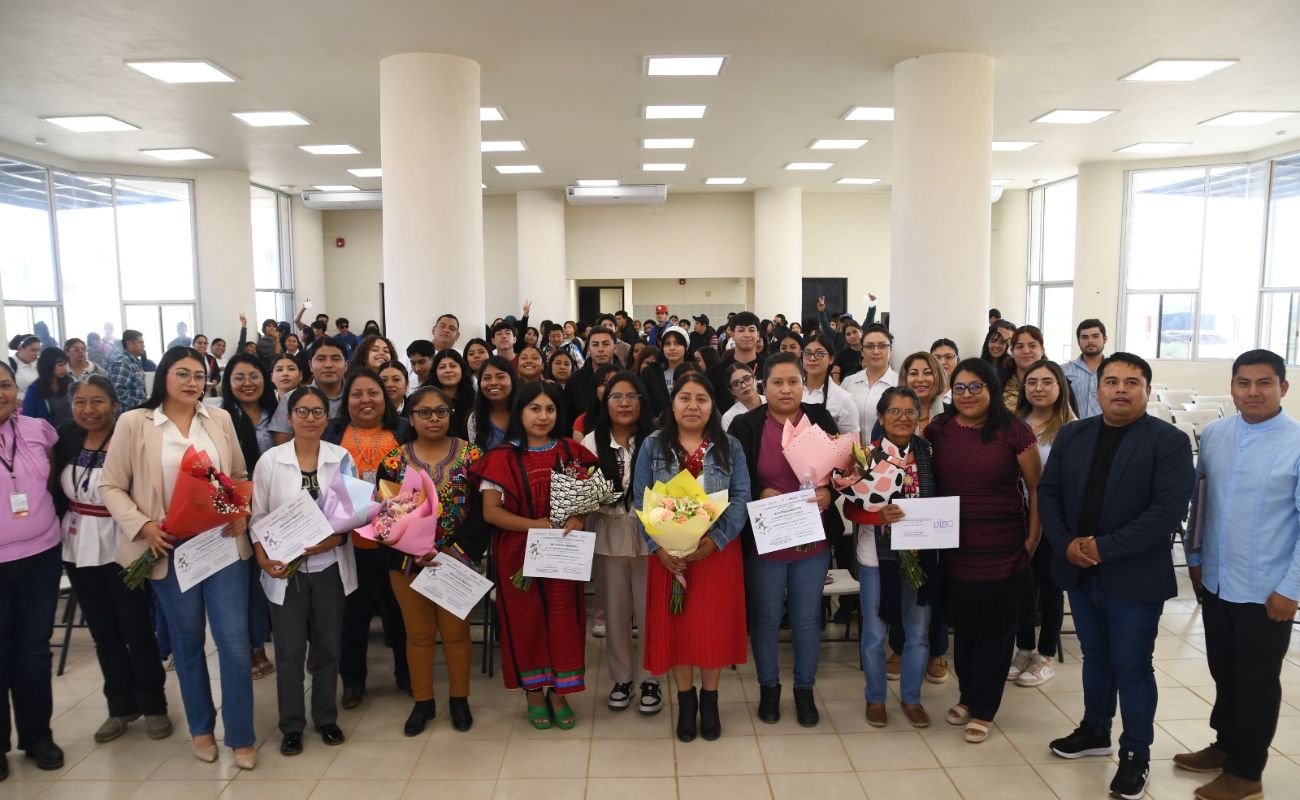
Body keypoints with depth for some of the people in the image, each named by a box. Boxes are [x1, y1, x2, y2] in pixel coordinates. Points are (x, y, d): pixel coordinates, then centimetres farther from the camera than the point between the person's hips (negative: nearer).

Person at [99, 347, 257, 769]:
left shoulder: (220, 419, 5)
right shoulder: (134, 422, -2)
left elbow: (240, 476, 12)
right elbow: (111, 486, -1)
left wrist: (242, 513, -6)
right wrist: (143, 525, -14)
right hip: (172, 549, -1)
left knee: (234, 641, -1)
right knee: (188, 642, 14)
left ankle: (241, 735, 15)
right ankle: (200, 727, 34)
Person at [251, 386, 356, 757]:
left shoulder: (341, 458, -1)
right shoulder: (270, 460, -3)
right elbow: (258, 516, 0)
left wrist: (333, 538, -18)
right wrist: (264, 559, -12)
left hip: (330, 567, 1)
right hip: (285, 571, -1)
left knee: (328, 648, 11)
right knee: (289, 652, 6)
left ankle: (326, 718, 29)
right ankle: (291, 726, 23)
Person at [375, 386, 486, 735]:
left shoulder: (471, 455, -4)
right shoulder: (394, 460, 0)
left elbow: (481, 509, -9)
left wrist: (455, 551, -18)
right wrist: (414, 553, -17)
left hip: (459, 560, -1)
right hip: (408, 563, 1)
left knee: (456, 631, 11)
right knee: (418, 634, 13)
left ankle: (459, 699, 28)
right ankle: (423, 702, 29)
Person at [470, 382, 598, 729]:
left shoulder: (571, 451, 3)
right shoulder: (501, 457, -5)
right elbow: (491, 511, -8)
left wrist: (579, 518, -15)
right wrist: (534, 525, -19)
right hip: (517, 553, -2)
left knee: (563, 618, 4)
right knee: (525, 619, 7)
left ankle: (559, 692, 20)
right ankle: (533, 692, 24)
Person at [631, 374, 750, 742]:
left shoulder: (730, 447, 3)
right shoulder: (653, 446, 2)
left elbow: (741, 498, -4)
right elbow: (641, 501, -1)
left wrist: (714, 540, -18)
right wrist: (658, 546, -14)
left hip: (717, 551, 0)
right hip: (668, 553, 0)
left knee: (714, 624, 5)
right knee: (676, 625, 6)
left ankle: (710, 700, 24)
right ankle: (686, 701, 23)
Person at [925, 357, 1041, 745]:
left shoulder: (1014, 432, -8)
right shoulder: (939, 429, 0)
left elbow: (1037, 488, -2)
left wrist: (1032, 539, -4)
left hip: (1003, 552, -2)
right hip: (955, 549, 3)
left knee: (995, 630, 8)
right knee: (963, 626, 14)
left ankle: (982, 710, 22)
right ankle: (967, 695, 34)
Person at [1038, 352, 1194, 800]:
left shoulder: (1169, 441, -10)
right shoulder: (1072, 436, 6)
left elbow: (1169, 509, -18)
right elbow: (1049, 492, 5)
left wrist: (1106, 547, -20)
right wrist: (1065, 543, -10)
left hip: (1134, 576, -4)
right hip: (1080, 571, 5)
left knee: (1132, 665, 6)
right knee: (1095, 656, 19)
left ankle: (1136, 754, 23)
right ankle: (1094, 732, 37)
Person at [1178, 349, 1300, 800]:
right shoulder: (1212, 435, 0)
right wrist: (1193, 557, 11)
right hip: (1215, 582, 4)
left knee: (1257, 683, 12)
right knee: (1224, 675, 20)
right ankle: (1226, 745, 40)